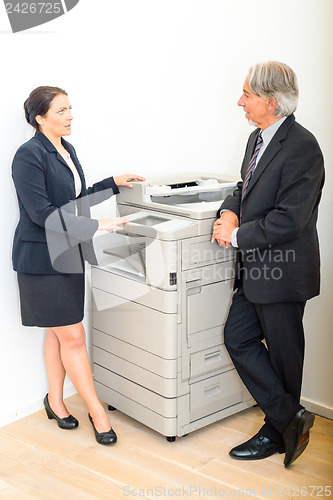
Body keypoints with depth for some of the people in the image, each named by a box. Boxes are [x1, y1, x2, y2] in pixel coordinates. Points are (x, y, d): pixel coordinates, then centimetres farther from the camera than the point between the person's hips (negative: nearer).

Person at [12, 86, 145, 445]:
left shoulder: (66, 150, 11)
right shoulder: (29, 156, -17)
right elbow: (42, 213, -23)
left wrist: (114, 184, 13)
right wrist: (96, 226, -28)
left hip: (68, 254, 8)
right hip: (42, 258, -8)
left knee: (58, 331, 16)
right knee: (73, 336, -3)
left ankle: (55, 400, 31)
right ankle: (97, 412, 8)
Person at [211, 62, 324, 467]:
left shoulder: (301, 148, -19)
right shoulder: (258, 138, 11)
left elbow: (289, 219, -24)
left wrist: (237, 236, -16)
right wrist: (229, 211, -2)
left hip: (282, 270, -9)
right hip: (255, 268, 9)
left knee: (282, 353, 5)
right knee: (238, 337, 8)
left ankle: (278, 431, 24)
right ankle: (289, 418, 18)